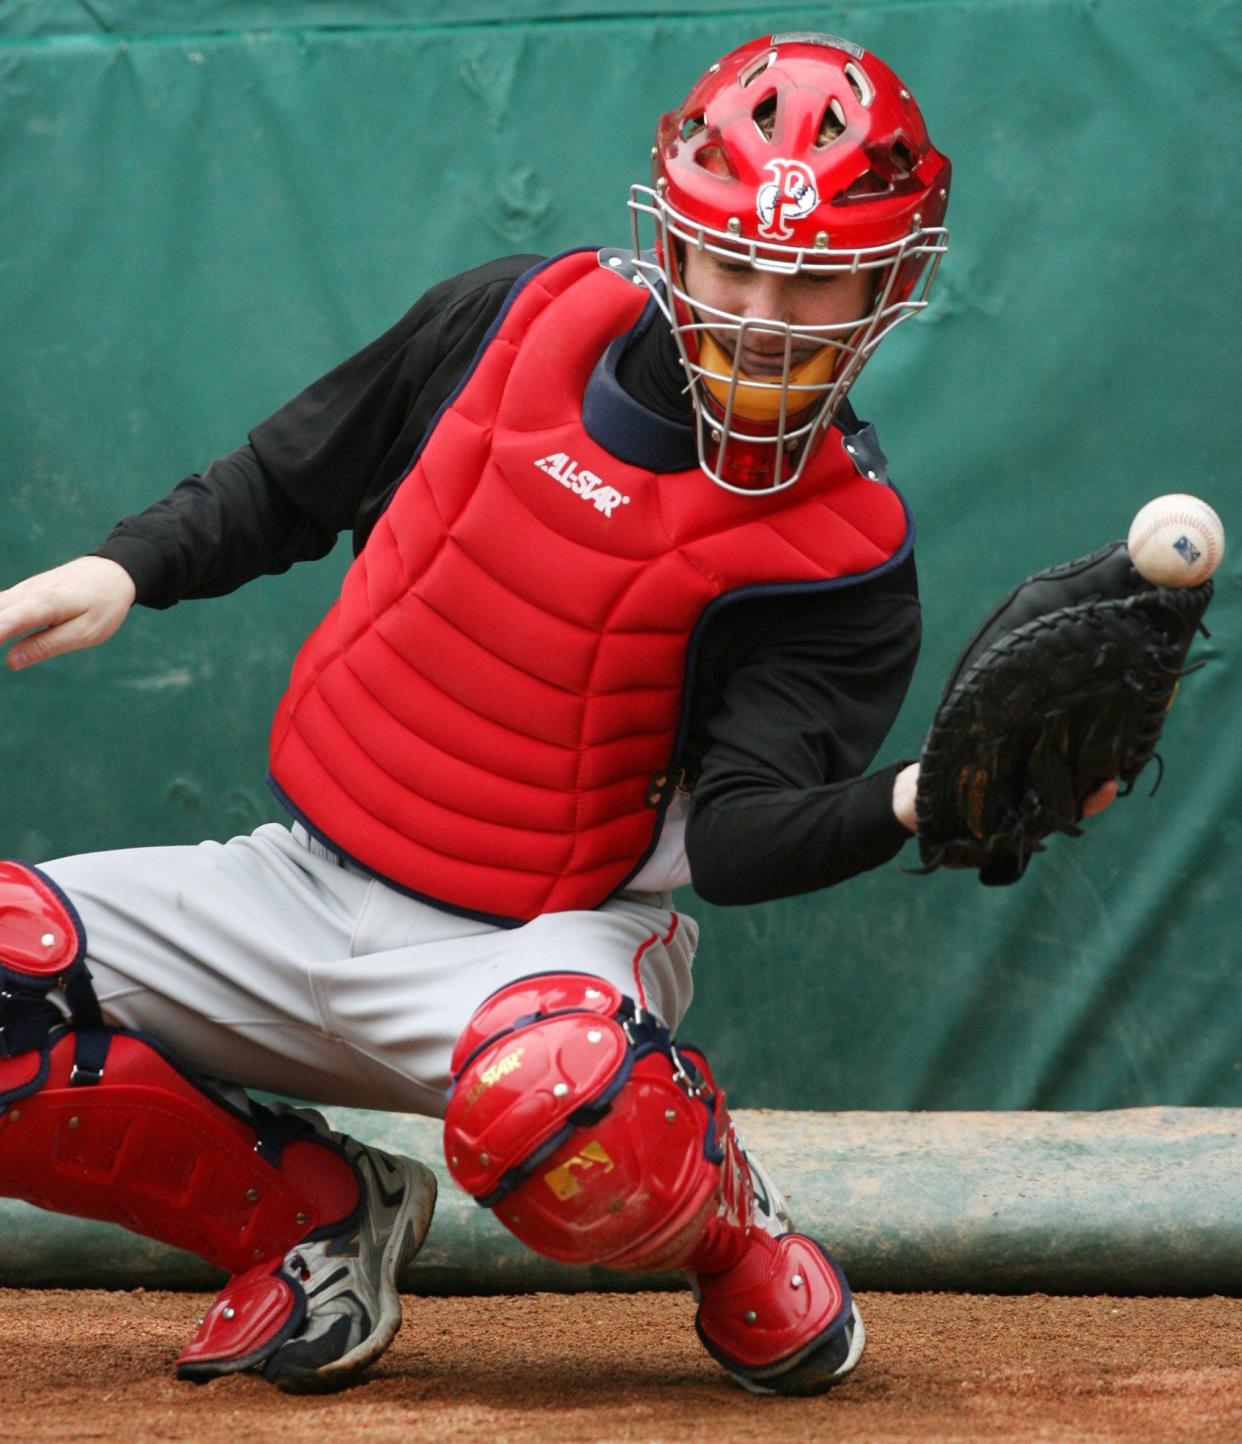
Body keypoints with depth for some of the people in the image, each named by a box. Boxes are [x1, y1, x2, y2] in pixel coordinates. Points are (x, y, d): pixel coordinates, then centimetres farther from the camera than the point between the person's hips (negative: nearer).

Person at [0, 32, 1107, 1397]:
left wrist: (908, 801, -40)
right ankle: (314, 1214, 7)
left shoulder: (844, 550, -12)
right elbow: (294, 478, 15)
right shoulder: (523, 319, -1)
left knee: (555, 1096, -42)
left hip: (533, 948, -5)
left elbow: (740, 836, -21)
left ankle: (731, 1232, -2)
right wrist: (123, 569, 0)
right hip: (297, 892, 5)